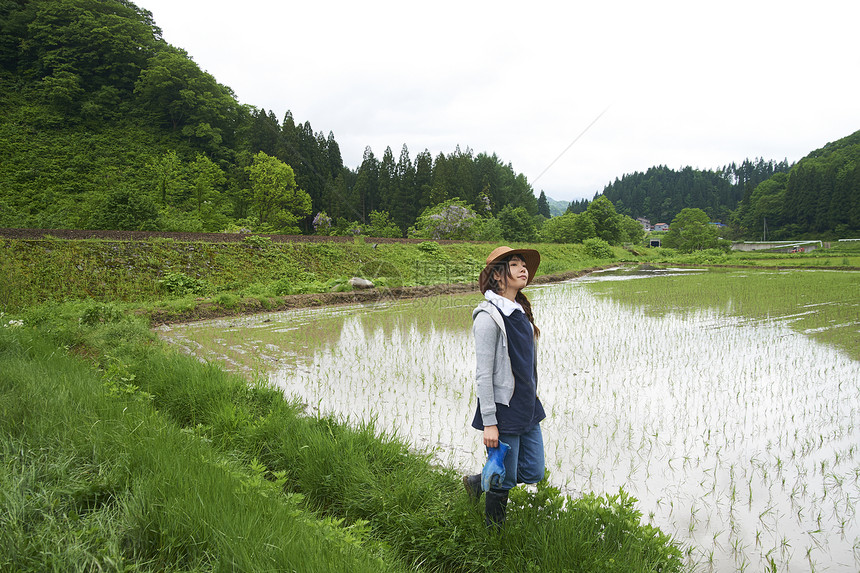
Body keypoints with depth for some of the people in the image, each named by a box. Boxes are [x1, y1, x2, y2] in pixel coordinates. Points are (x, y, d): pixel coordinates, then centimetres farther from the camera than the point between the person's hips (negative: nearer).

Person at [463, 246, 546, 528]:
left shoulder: (520, 311, 9)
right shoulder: (489, 316, -17)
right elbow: (483, 375, -18)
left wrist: (531, 402, 20)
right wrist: (489, 422, -18)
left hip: (527, 408, 8)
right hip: (503, 410, -8)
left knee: (533, 473, 14)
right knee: (504, 481, 4)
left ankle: (477, 483, 35)